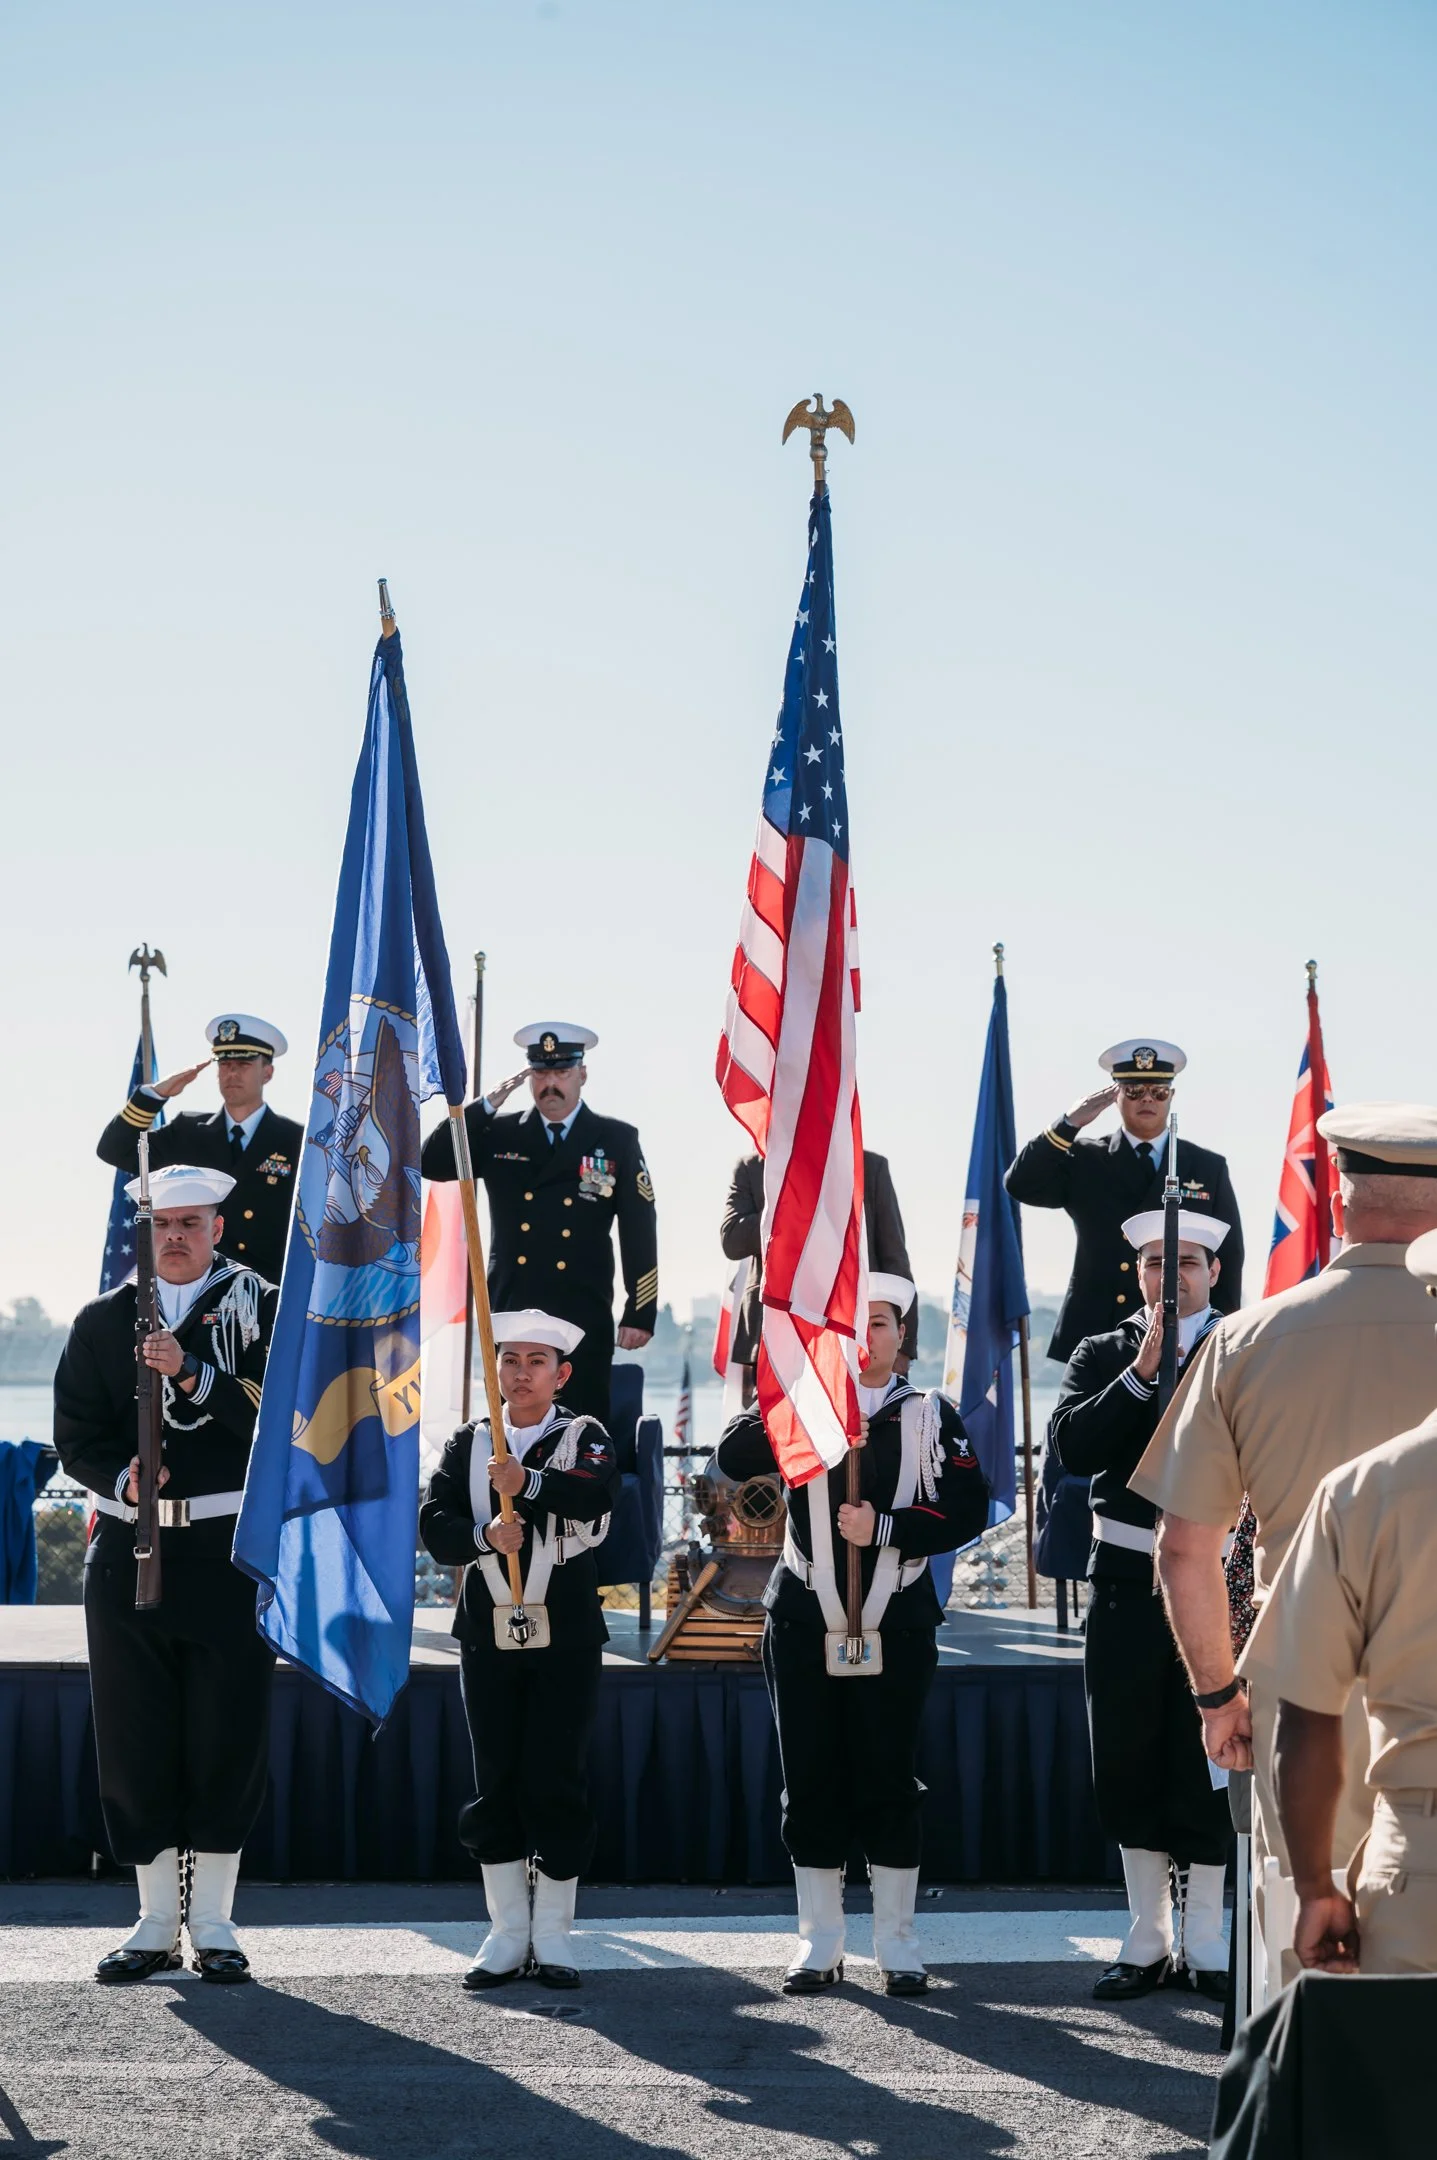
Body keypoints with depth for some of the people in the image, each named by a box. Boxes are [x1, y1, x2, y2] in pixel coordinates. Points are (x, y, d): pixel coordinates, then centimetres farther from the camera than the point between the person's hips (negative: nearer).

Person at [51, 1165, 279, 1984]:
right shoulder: (102, 1322, 10)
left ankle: (214, 1923, 9)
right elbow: (77, 1433, 4)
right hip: (130, 1549, 2)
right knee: (136, 1740, 3)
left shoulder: (260, 1308, 4)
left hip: (230, 1550, -2)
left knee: (229, 1739, -1)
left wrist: (190, 1373, -20)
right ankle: (158, 1923, 13)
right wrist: (121, 1479, -15)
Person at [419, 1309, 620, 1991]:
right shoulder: (467, 1444, 10)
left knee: (556, 1780, -1)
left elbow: (600, 1495, -19)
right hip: (488, 1633, 3)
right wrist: (484, 1536, -20)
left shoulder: (585, 1438, 2)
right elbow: (434, 1524, 0)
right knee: (495, 1781, 4)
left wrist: (529, 1484, -33)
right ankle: (507, 1932, 11)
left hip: (566, 1634, -2)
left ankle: (552, 1932, 8)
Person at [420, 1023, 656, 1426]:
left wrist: (640, 1313, -6)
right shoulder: (498, 1135, 10)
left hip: (583, 1319, -2)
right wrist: (486, 1106, -6)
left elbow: (639, 1230, 0)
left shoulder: (617, 1140, 3)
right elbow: (431, 1163, 0)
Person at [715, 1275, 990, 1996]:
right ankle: (819, 1943, 13)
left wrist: (885, 1527, -14)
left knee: (889, 1782, 2)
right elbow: (734, 1458, -9)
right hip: (806, 1620, 1)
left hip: (895, 1623, -1)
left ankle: (897, 1944, 11)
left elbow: (968, 1509, -3)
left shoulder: (931, 1417, 5)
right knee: (811, 1781, 4)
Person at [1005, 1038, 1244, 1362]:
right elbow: (1020, 1185, -3)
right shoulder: (1084, 1161, 11)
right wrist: (1069, 1123, -10)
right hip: (1093, 1339, 0)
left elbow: (1228, 1259, 10)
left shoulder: (1209, 1168, 11)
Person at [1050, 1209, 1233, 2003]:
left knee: (1206, 1764, -1)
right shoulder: (1103, 1356, 8)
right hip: (1128, 1580, 2)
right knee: (1129, 1763, 7)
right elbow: (1071, 1446, -9)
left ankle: (1204, 1944, 8)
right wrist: (1141, 1371, -15)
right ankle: (1148, 1940, 17)